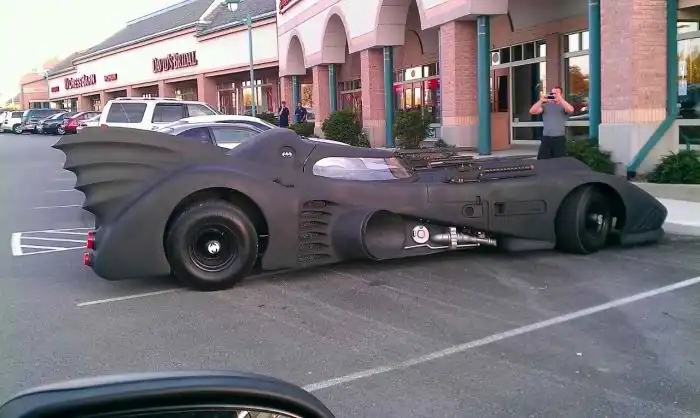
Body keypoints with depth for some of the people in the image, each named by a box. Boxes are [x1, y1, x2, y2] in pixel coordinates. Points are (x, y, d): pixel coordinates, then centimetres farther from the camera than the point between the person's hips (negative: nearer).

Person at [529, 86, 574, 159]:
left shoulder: (563, 106, 4)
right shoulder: (545, 106, 9)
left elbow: (571, 110, -18)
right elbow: (532, 111, -3)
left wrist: (560, 99, -22)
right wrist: (541, 101, -14)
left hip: (559, 138, -1)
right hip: (546, 138, 1)